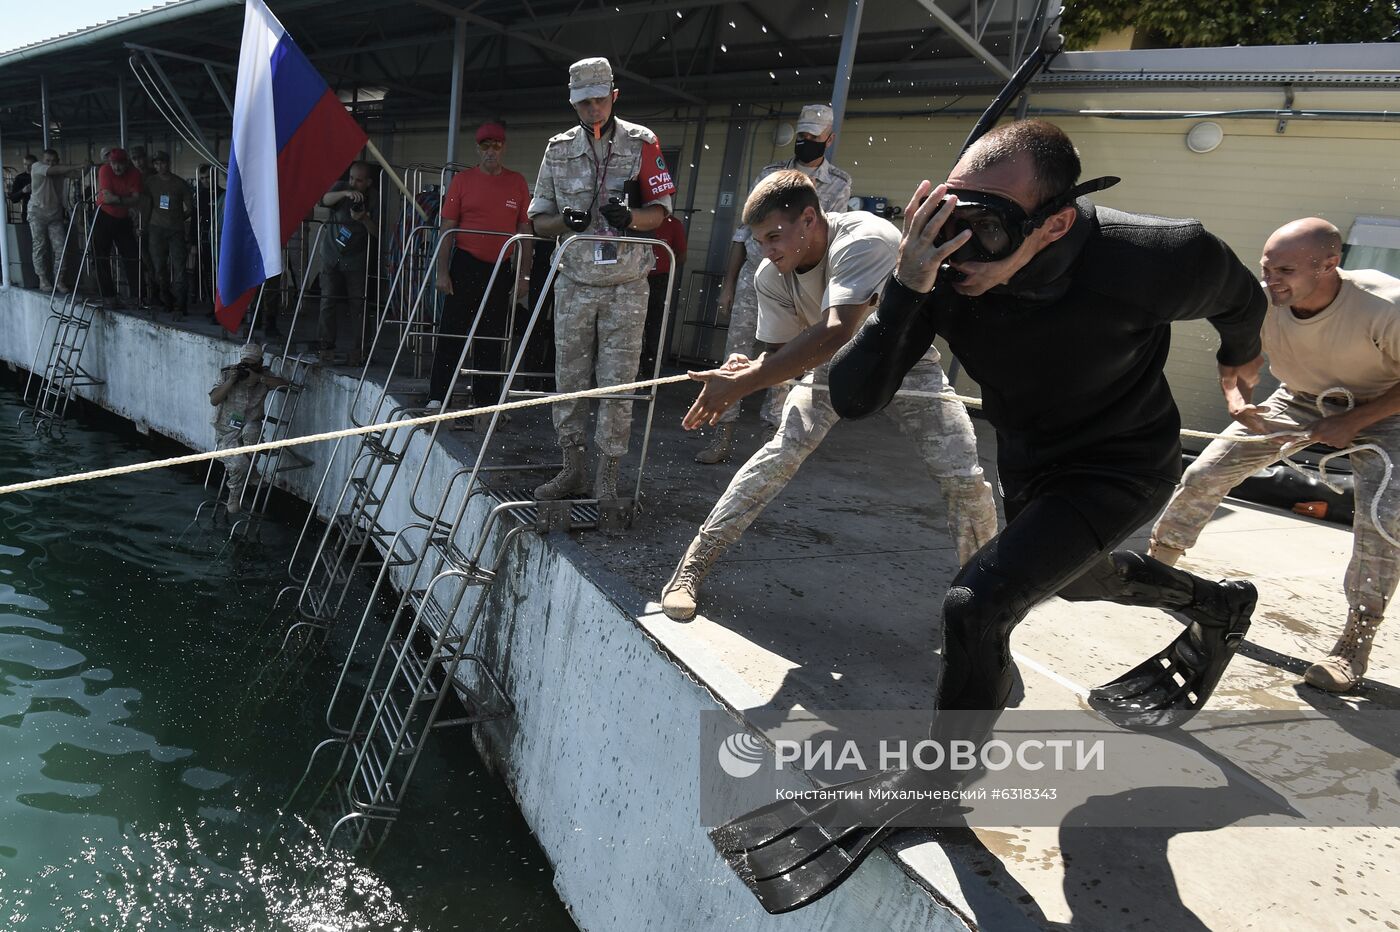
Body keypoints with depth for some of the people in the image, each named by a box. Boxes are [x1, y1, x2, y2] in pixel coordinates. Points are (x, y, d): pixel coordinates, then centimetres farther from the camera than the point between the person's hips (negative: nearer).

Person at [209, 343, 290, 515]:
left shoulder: (264, 377, 0)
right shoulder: (227, 374, -3)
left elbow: (285, 383, -17)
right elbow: (214, 400, -11)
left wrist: (258, 378, -24)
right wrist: (231, 380, -22)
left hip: (249, 430, 1)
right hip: (226, 433, -1)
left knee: (251, 430, -38)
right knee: (238, 463, -28)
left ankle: (251, 470, -10)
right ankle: (234, 496, 3)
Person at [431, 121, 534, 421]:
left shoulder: (518, 182, 6)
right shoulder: (462, 180, 2)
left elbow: (525, 231, 7)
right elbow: (447, 228, 2)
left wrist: (523, 275, 1)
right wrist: (442, 271, -5)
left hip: (501, 269, 2)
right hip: (465, 265, -1)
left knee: (492, 338, 7)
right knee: (452, 332, -1)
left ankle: (486, 402, 15)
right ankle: (437, 398, 5)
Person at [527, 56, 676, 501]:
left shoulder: (642, 143, 2)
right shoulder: (558, 149, 9)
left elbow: (659, 210, 0)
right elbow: (539, 220, 10)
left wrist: (629, 217, -21)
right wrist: (565, 220, -13)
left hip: (625, 285, -2)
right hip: (574, 283, 3)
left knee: (617, 381, -2)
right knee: (569, 377, 5)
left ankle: (607, 477, 9)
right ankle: (572, 469, 17)